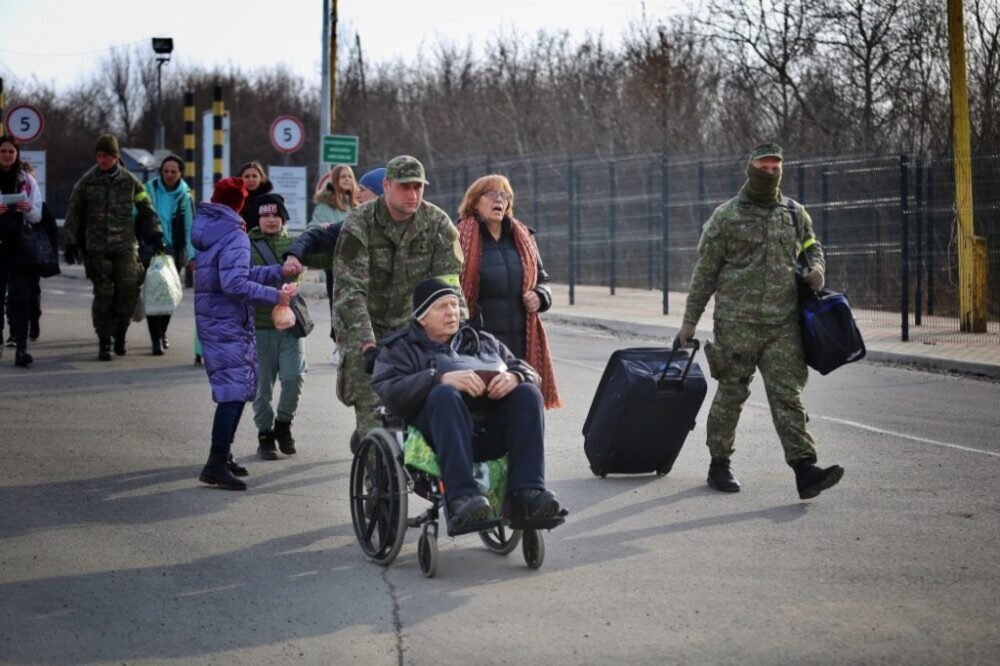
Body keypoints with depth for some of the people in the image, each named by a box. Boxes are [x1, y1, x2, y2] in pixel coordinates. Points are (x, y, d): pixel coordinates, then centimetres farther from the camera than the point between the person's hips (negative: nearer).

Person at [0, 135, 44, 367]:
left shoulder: (27, 180, 8)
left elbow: (37, 216, 6)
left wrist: (28, 208, -15)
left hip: (20, 245, 0)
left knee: (20, 295, -8)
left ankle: (21, 347, -14)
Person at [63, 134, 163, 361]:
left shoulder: (129, 181, 6)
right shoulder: (87, 182, 5)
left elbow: (147, 210, 14)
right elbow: (73, 213, 10)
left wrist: (155, 235, 6)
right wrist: (70, 243, 6)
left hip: (125, 243, 0)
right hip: (97, 246, 0)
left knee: (129, 286, -15)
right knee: (103, 293, -2)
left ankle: (120, 332, 4)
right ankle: (104, 342, 7)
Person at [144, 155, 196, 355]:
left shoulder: (184, 196, 4)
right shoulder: (150, 190, -1)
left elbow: (190, 228, 3)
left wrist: (192, 255, -2)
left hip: (174, 251, 2)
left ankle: (162, 333, 29)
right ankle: (156, 339, -9)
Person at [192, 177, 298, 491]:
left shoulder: (207, 228, 14)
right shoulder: (234, 236, -14)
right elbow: (235, 285, -24)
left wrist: (278, 271, 15)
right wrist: (275, 296, -18)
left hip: (210, 320, 10)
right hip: (228, 323, -10)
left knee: (233, 390, 18)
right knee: (235, 391, -11)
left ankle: (222, 456, 25)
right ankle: (216, 465, -16)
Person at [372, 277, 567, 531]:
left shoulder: (484, 342, 33)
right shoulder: (400, 349, 19)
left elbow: (530, 374, 22)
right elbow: (389, 391, -2)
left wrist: (514, 377, -4)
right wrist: (441, 378, -18)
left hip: (492, 431, 4)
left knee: (528, 393, -23)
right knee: (444, 395, -35)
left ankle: (526, 494, -35)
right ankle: (461, 496, -49)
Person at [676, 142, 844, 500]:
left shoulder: (795, 214, 11)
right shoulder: (726, 216, -1)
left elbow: (812, 246, 28)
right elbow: (705, 272, 2)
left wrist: (816, 267, 2)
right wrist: (690, 321, 2)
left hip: (784, 323, 3)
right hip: (737, 322, -3)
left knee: (788, 395, -4)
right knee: (731, 393, 6)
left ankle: (805, 469, -11)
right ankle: (719, 464, 20)